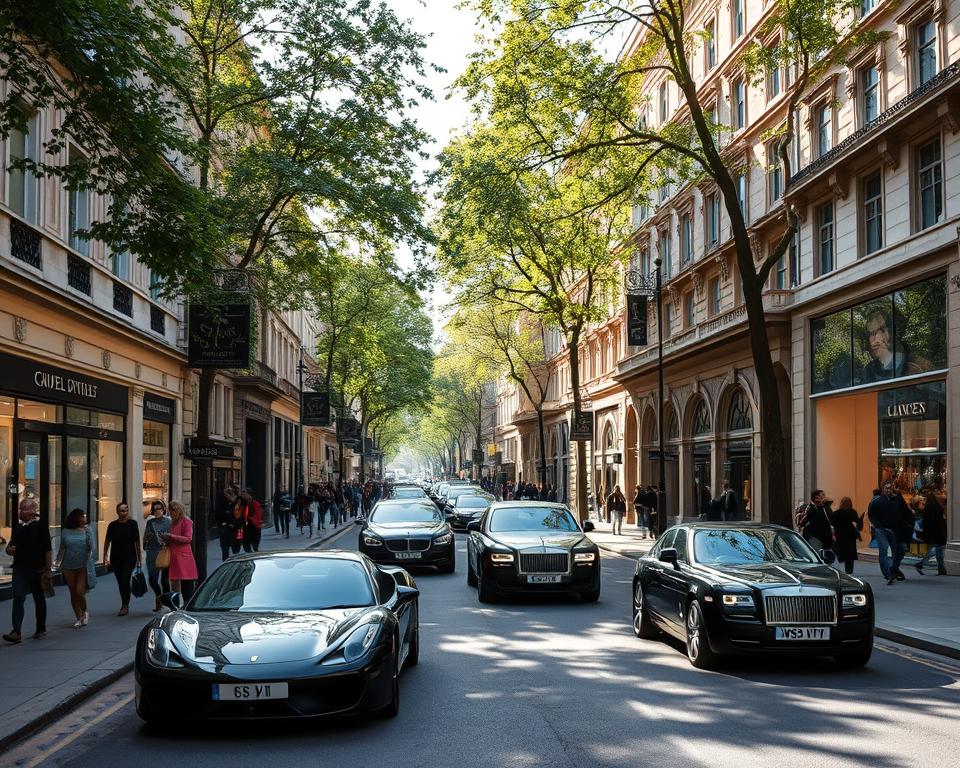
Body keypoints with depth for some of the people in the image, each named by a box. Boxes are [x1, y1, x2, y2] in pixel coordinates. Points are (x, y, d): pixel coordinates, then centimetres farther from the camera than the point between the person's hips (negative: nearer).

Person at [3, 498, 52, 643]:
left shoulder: (40, 526, -5)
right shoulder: (18, 528, 12)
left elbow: (48, 549, -9)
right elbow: (10, 547, 23)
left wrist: (48, 569, -14)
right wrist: (10, 549, -2)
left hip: (37, 570, -4)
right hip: (20, 569, 4)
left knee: (39, 599, 10)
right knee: (18, 598, -8)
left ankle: (41, 628, 24)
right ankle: (16, 632, -14)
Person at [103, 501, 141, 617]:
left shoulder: (132, 524, 0)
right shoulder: (112, 525, 5)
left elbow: (137, 542, 3)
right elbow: (107, 542, 10)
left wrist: (138, 559, 2)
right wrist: (105, 558, 5)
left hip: (129, 557, -3)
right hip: (116, 558, 3)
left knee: (125, 580, -13)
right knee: (120, 582, 10)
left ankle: (125, 606, -7)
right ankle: (125, 605, 22)